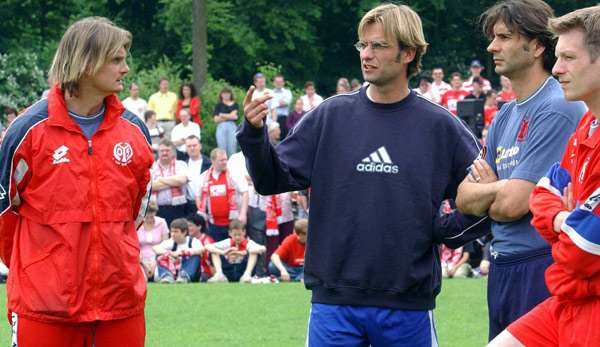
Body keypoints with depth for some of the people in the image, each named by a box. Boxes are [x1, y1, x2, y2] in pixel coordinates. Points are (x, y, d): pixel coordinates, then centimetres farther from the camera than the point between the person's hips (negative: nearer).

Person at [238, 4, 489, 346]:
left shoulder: (440, 126, 1)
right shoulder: (330, 116, 3)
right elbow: (274, 180, 3)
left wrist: (443, 231, -9)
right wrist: (254, 134, -12)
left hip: (409, 304, -1)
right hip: (334, 302, 1)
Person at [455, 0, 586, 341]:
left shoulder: (558, 110, -14)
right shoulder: (505, 116, 14)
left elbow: (511, 204, -18)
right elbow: (464, 198, 10)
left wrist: (485, 190, 3)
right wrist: (496, 190, -10)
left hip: (542, 267, -9)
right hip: (502, 270, 9)